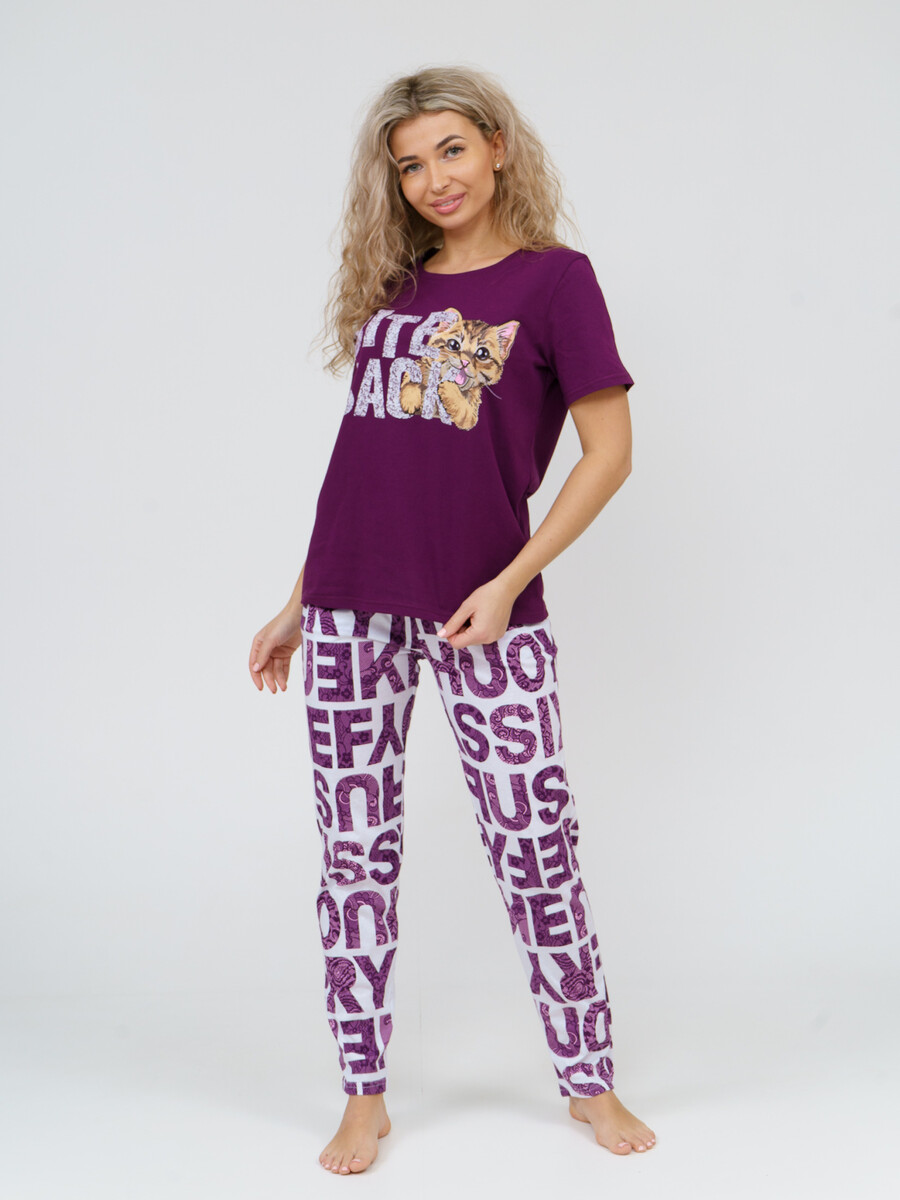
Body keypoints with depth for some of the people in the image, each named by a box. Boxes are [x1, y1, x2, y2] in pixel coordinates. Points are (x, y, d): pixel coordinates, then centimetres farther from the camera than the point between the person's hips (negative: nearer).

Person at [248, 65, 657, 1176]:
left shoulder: (551, 277, 0)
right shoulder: (388, 286, 14)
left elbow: (609, 450, -5)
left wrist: (510, 581, -13)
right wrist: (300, 604, 15)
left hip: (481, 611, -4)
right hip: (353, 605, 5)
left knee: (535, 851, 0)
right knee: (354, 853, 7)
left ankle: (589, 1080, 20)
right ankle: (364, 1095, 21)